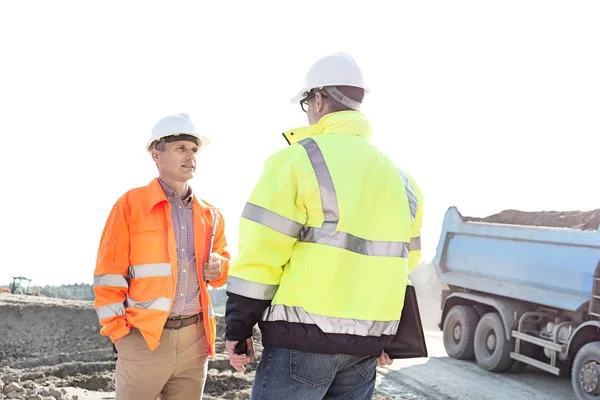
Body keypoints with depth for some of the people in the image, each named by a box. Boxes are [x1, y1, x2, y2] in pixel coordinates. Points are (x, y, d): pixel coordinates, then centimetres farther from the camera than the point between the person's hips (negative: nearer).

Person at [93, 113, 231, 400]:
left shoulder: (210, 214, 12)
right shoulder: (131, 204, -3)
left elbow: (222, 258, 23)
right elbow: (109, 274, -4)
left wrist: (218, 269, -1)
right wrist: (118, 332, -9)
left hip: (195, 338, 5)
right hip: (143, 337, -5)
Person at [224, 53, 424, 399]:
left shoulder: (299, 160, -8)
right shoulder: (400, 177, 14)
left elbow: (259, 255, -11)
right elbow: (406, 261, 19)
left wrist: (238, 328, -3)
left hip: (304, 335, -6)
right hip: (367, 343, 6)